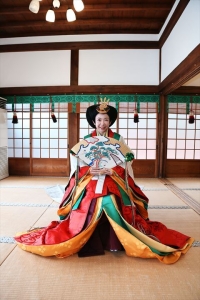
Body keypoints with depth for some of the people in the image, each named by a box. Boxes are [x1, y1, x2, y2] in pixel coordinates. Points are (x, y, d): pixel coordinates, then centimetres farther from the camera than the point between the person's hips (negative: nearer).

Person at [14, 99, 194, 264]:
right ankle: (89, 244, 10)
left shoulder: (118, 139, 3)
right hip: (90, 186, 1)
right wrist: (90, 170, -18)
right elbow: (79, 166, 2)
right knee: (87, 215, -11)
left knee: (114, 213, -15)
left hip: (113, 186, 0)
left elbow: (124, 166, -1)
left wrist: (109, 171, -19)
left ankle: (115, 242, 7)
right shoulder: (86, 140, 4)